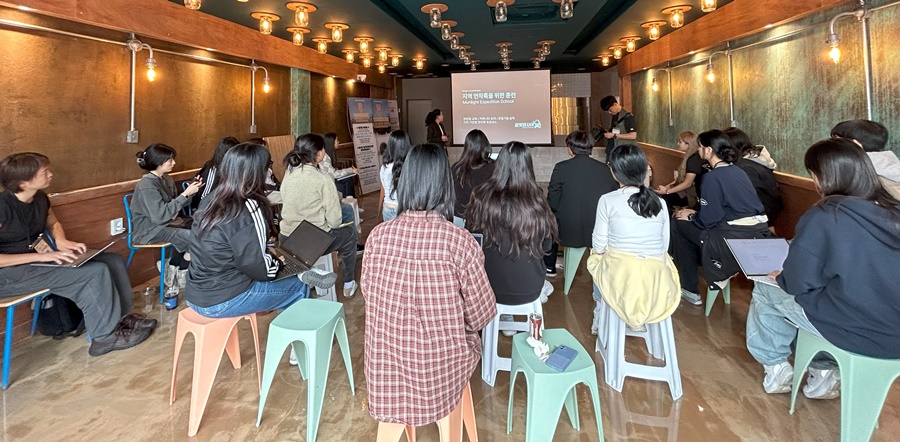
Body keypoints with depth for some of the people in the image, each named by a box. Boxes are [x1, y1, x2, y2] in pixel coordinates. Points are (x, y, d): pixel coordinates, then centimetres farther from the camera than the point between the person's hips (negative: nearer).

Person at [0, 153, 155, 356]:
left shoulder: (40, 199, 2)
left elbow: (53, 223, 23)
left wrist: (61, 241, 1)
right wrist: (40, 256, -27)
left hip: (37, 261, 9)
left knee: (113, 261, 0)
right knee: (95, 273, -23)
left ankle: (120, 317, 8)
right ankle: (105, 337, -9)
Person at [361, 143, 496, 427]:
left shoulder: (377, 235, -11)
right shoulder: (459, 241, -21)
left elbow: (368, 294, 5)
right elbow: (482, 316, -10)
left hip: (384, 376, 3)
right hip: (440, 378, -2)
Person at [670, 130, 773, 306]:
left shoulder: (712, 177, -12)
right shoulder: (738, 171, 13)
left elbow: (708, 219, -13)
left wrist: (691, 216, 6)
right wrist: (696, 213, 24)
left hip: (736, 239, -9)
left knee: (680, 224, 9)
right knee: (691, 223, 24)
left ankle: (690, 290, 17)